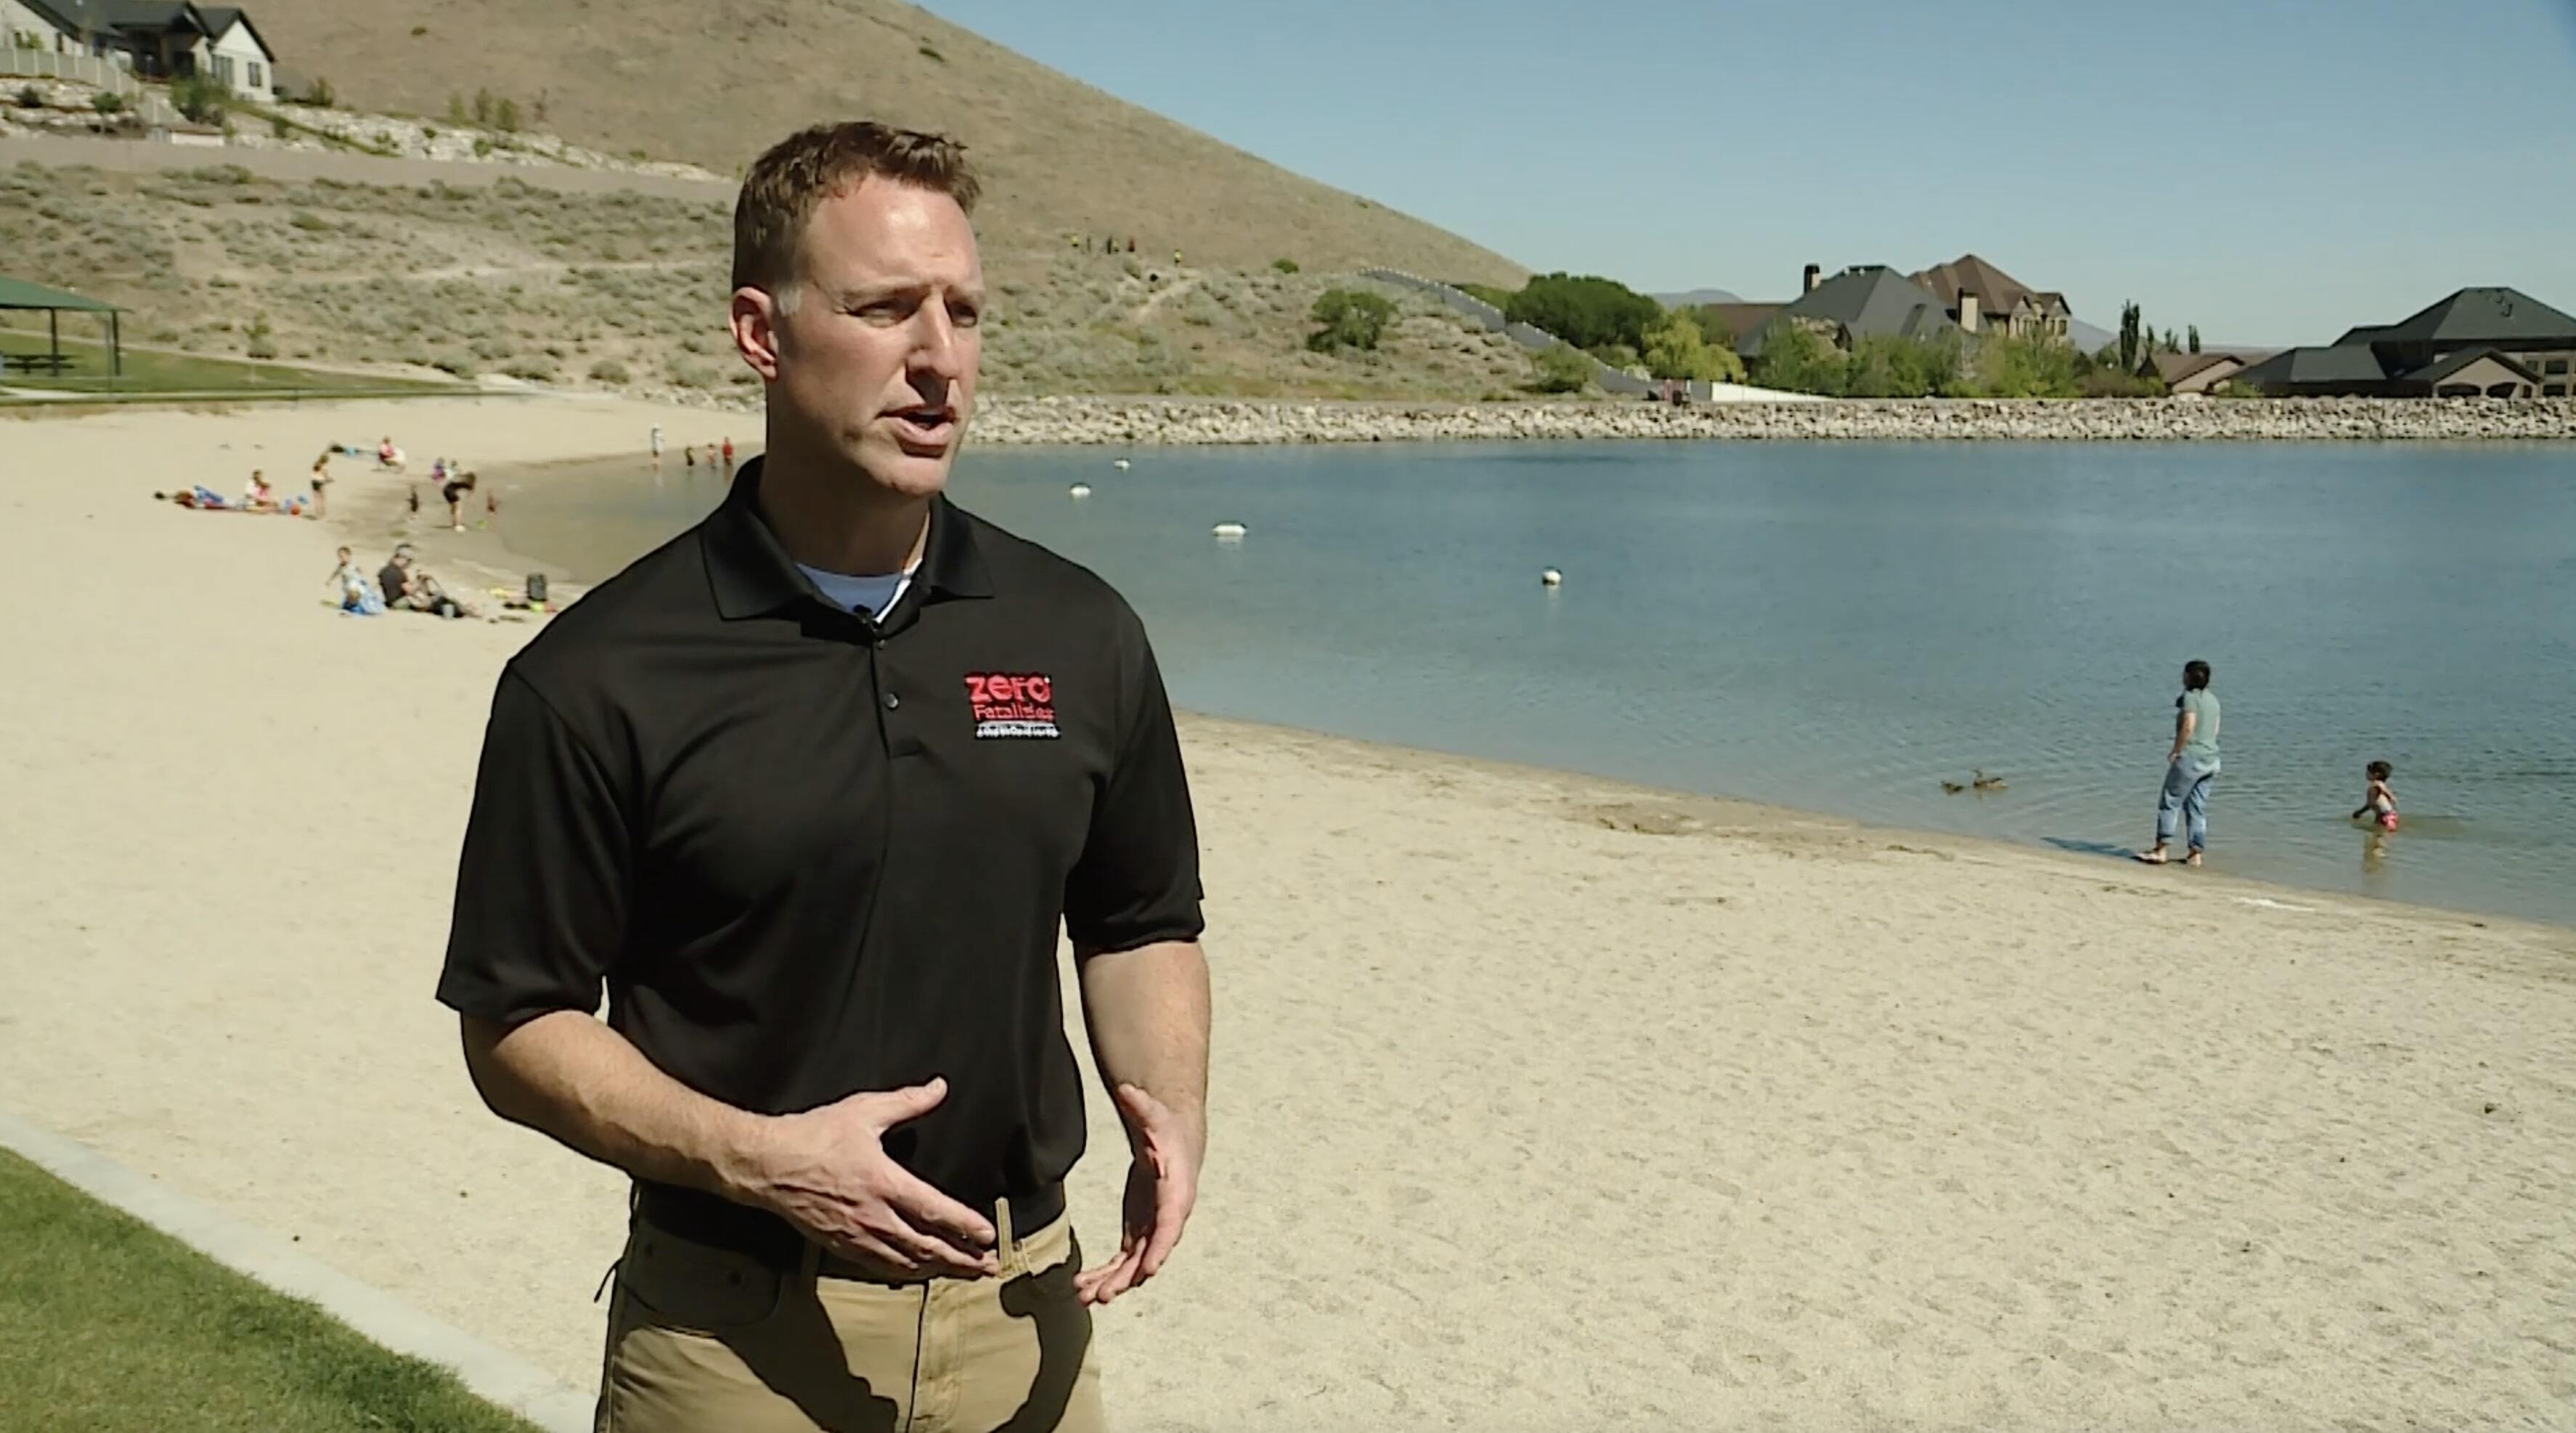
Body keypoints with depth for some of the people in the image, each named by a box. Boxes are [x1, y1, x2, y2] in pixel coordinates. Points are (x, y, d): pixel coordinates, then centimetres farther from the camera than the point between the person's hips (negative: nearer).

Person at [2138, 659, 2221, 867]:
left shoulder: (2190, 697, -12)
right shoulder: (2212, 699, 13)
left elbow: (2188, 726, -21)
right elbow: (2215, 729, 16)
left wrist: (2176, 750, -14)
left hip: (2190, 757, -8)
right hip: (2210, 759, 8)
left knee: (2170, 802, -2)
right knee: (2198, 807, 10)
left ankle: (2160, 849, -4)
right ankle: (2196, 854, 8)